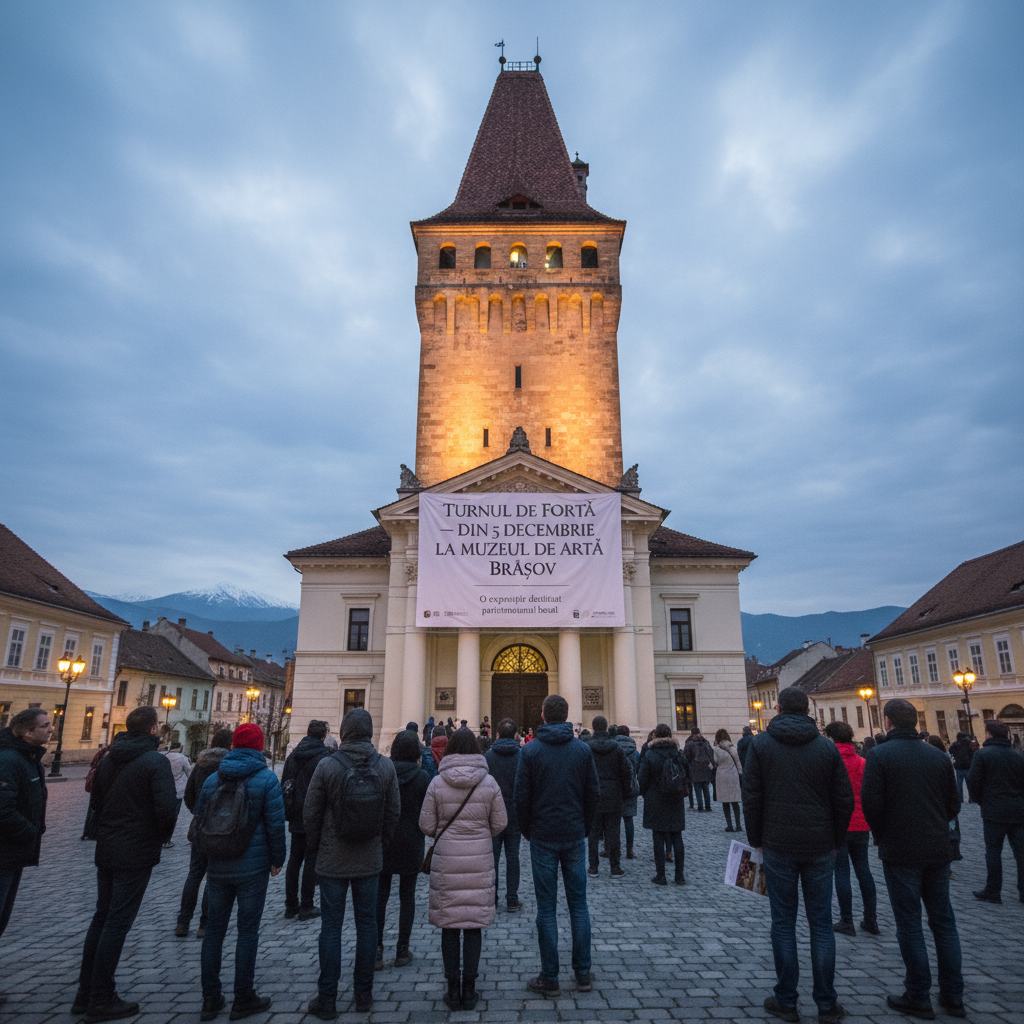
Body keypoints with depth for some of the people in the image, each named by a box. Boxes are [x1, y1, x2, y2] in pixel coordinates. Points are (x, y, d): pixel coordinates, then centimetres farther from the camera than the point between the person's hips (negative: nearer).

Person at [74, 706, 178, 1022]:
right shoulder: (155, 761, -18)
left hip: (106, 850, 8)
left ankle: (85, 993, 27)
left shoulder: (110, 759, 6)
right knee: (118, 922, 1)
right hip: (137, 854, -8)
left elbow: (95, 801, 16)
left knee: (102, 918, 18)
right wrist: (162, 836, -4)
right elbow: (167, 808, -24)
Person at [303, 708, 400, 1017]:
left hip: (332, 861, -2)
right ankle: (364, 993, 25)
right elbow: (394, 812, -1)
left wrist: (313, 850, 8)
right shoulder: (386, 766, -8)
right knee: (367, 924, 14)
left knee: (331, 926, 9)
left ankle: (327, 999, 19)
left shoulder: (327, 766, -15)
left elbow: (311, 814, -8)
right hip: (370, 861, 2)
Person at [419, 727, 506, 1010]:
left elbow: (426, 826, -3)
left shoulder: (437, 783, -8)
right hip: (480, 862, 1)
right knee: (474, 924, 10)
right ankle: (469, 990, 17)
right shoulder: (489, 782, -6)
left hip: (446, 862, 0)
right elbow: (500, 824, 0)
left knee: (449, 925, 11)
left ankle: (453, 990, 19)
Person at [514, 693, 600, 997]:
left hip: (543, 838, -2)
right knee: (579, 904, 13)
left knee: (546, 909, 6)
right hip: (575, 837, 2)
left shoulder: (530, 751, -8)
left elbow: (521, 797, -7)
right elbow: (594, 793, 1)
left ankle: (550, 979, 13)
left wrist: (527, 831, 8)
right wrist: (586, 829, 12)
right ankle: (583, 974, 20)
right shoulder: (583, 749, -2)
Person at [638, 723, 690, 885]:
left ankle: (660, 876, 6)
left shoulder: (649, 755, -10)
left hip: (655, 801, -3)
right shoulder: (680, 754, -1)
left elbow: (643, 780, -6)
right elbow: (688, 777, 6)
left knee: (659, 837, 3)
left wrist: (645, 795, 11)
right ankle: (679, 876, 12)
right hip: (676, 802, 3)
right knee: (677, 837, 9)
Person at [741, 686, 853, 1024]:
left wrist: (756, 840, 6)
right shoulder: (827, 747, 1)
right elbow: (845, 799, 2)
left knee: (783, 923, 7)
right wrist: (835, 841, 12)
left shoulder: (761, 744, -4)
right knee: (821, 924, 11)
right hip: (820, 847, 2)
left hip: (778, 846, -1)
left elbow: (751, 797, -4)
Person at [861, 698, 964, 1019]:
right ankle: (953, 996, 24)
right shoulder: (938, 756, 3)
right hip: (938, 850, 5)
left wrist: (882, 835, 3)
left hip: (900, 852, -5)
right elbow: (953, 804, 7)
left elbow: (871, 803, -15)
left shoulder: (879, 755, -12)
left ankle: (918, 998, 13)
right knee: (943, 921, 16)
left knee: (909, 925, 5)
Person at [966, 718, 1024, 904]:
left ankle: (993, 892, 10)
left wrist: (979, 800, 8)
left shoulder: (982, 754, -8)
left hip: (993, 812, -4)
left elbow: (973, 782, -9)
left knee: (993, 851, 5)